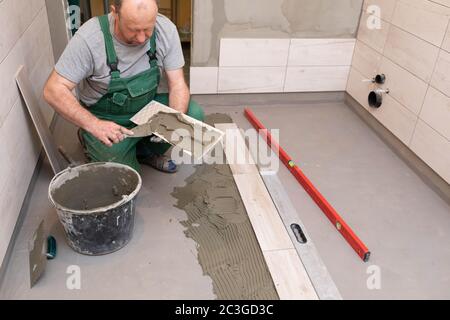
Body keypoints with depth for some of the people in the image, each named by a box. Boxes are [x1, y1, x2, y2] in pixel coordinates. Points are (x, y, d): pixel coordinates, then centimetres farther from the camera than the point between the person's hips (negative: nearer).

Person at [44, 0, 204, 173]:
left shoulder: (166, 30, -18)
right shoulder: (88, 39, -27)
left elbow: (177, 84, -14)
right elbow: (54, 90, -24)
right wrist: (94, 125, -38)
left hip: (148, 107, 4)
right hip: (105, 119, -3)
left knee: (194, 113, -19)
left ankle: (146, 151, 8)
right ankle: (90, 139, 10)